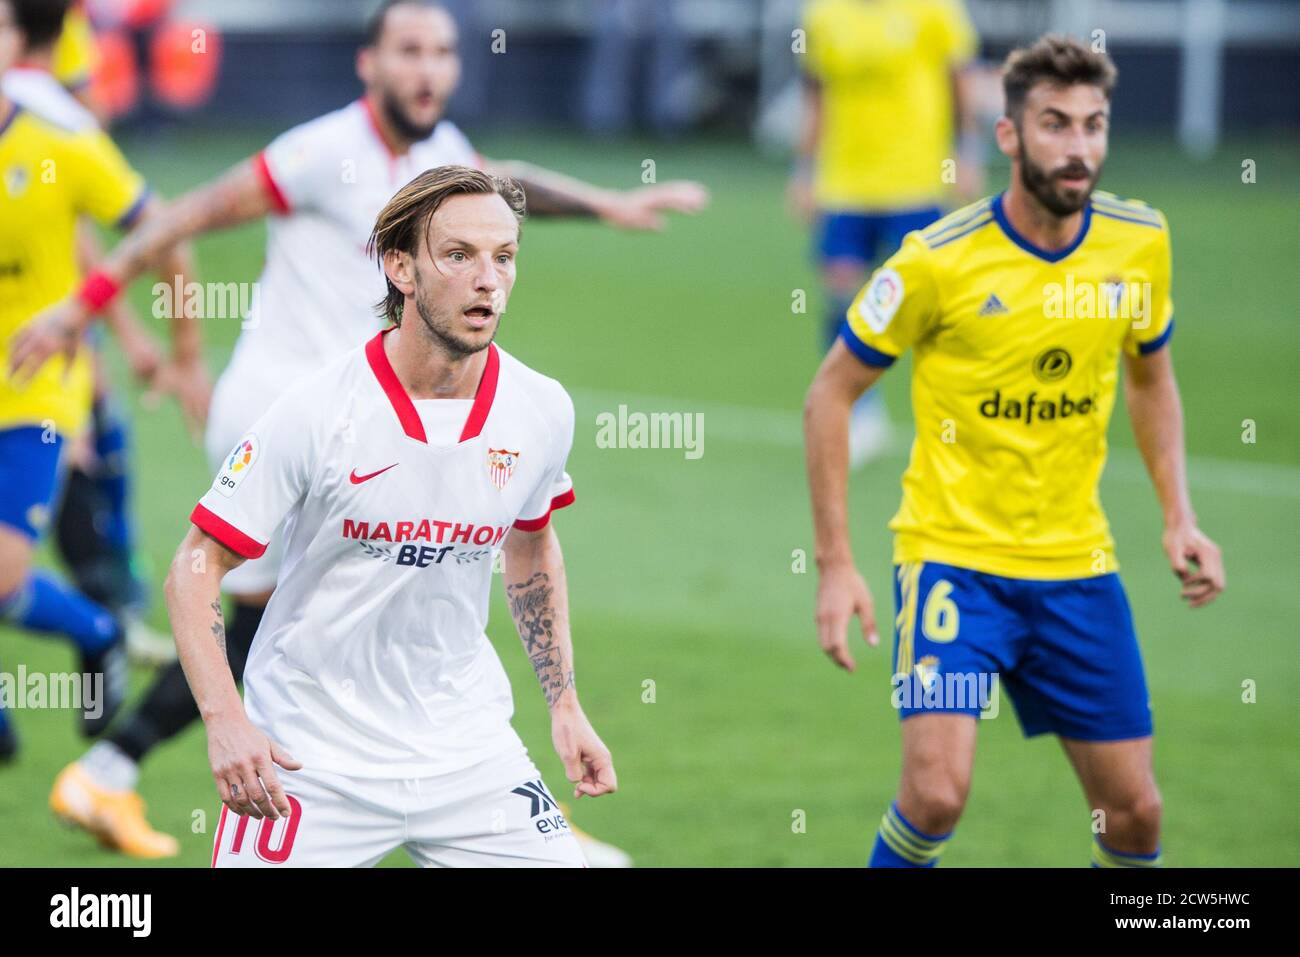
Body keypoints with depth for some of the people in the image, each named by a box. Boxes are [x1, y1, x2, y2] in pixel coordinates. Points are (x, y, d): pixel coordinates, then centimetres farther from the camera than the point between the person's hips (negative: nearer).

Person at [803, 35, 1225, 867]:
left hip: (1078, 564, 4)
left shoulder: (1141, 243, -1)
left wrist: (1179, 515, 5)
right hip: (954, 556, -4)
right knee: (938, 792, -20)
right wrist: (836, 564, -8)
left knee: (1134, 810, 4)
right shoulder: (939, 261, -14)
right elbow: (831, 395, -4)